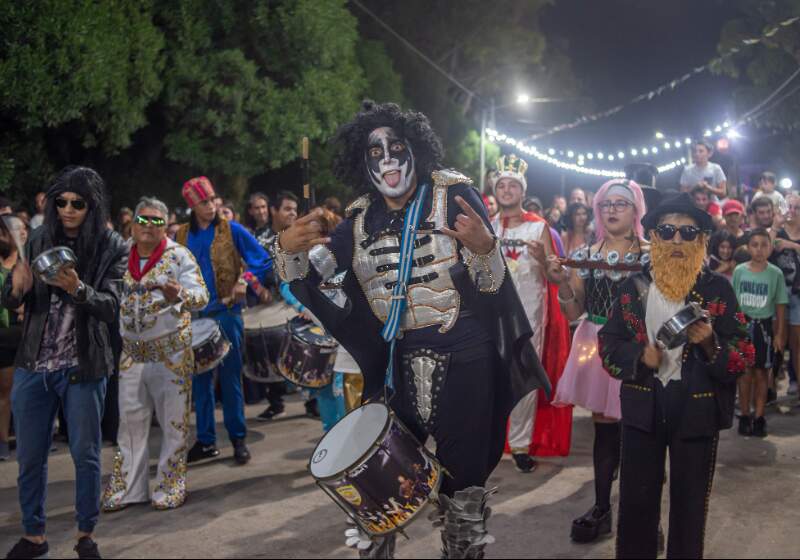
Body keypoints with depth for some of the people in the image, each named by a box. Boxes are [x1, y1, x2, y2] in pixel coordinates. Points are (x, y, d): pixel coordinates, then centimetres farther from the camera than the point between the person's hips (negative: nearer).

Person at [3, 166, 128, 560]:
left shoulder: (112, 248, -5)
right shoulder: (39, 241, 3)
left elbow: (111, 307, -12)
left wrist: (78, 289, -32)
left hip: (84, 368, -3)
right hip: (33, 366, 3)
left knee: (85, 455, 7)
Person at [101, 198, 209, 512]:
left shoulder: (179, 256, -7)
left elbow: (201, 297, -18)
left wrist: (180, 295, -39)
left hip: (171, 352, -4)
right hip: (131, 352, 4)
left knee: (173, 421, 3)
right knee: (131, 421, 9)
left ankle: (170, 487, 15)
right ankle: (128, 489, 20)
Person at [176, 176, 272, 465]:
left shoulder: (232, 230, -3)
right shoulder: (182, 236, 7)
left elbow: (264, 261, -5)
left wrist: (246, 280, -19)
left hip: (226, 313, -3)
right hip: (195, 315, 3)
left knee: (230, 377, 3)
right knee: (200, 379, 8)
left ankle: (238, 438, 14)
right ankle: (205, 440, 19)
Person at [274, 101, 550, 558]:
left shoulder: (454, 197, -6)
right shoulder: (361, 221, 5)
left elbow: (492, 284, -8)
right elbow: (305, 276, 4)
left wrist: (484, 246, -30)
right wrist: (287, 248, -18)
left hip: (463, 361, -4)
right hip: (399, 365, 4)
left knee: (462, 479, 5)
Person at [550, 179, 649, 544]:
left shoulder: (651, 255, 0)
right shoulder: (585, 255, 8)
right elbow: (574, 312, 8)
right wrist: (563, 283, -9)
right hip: (595, 346, 3)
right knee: (604, 424, 6)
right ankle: (602, 508, 16)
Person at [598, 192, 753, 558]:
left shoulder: (718, 290, -3)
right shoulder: (633, 287, 2)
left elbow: (743, 356, -4)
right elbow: (608, 343, 5)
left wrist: (710, 343, -22)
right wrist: (640, 354, -12)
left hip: (697, 409, -1)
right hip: (643, 406, 1)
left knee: (689, 503, 11)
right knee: (635, 500, 10)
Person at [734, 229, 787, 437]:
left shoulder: (775, 273, -5)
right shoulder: (739, 271, -3)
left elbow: (780, 306, -1)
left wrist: (779, 334, -2)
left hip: (764, 326, -1)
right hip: (743, 324, 1)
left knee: (761, 372, 5)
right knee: (745, 371, 7)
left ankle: (759, 417, 13)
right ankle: (745, 416, 16)